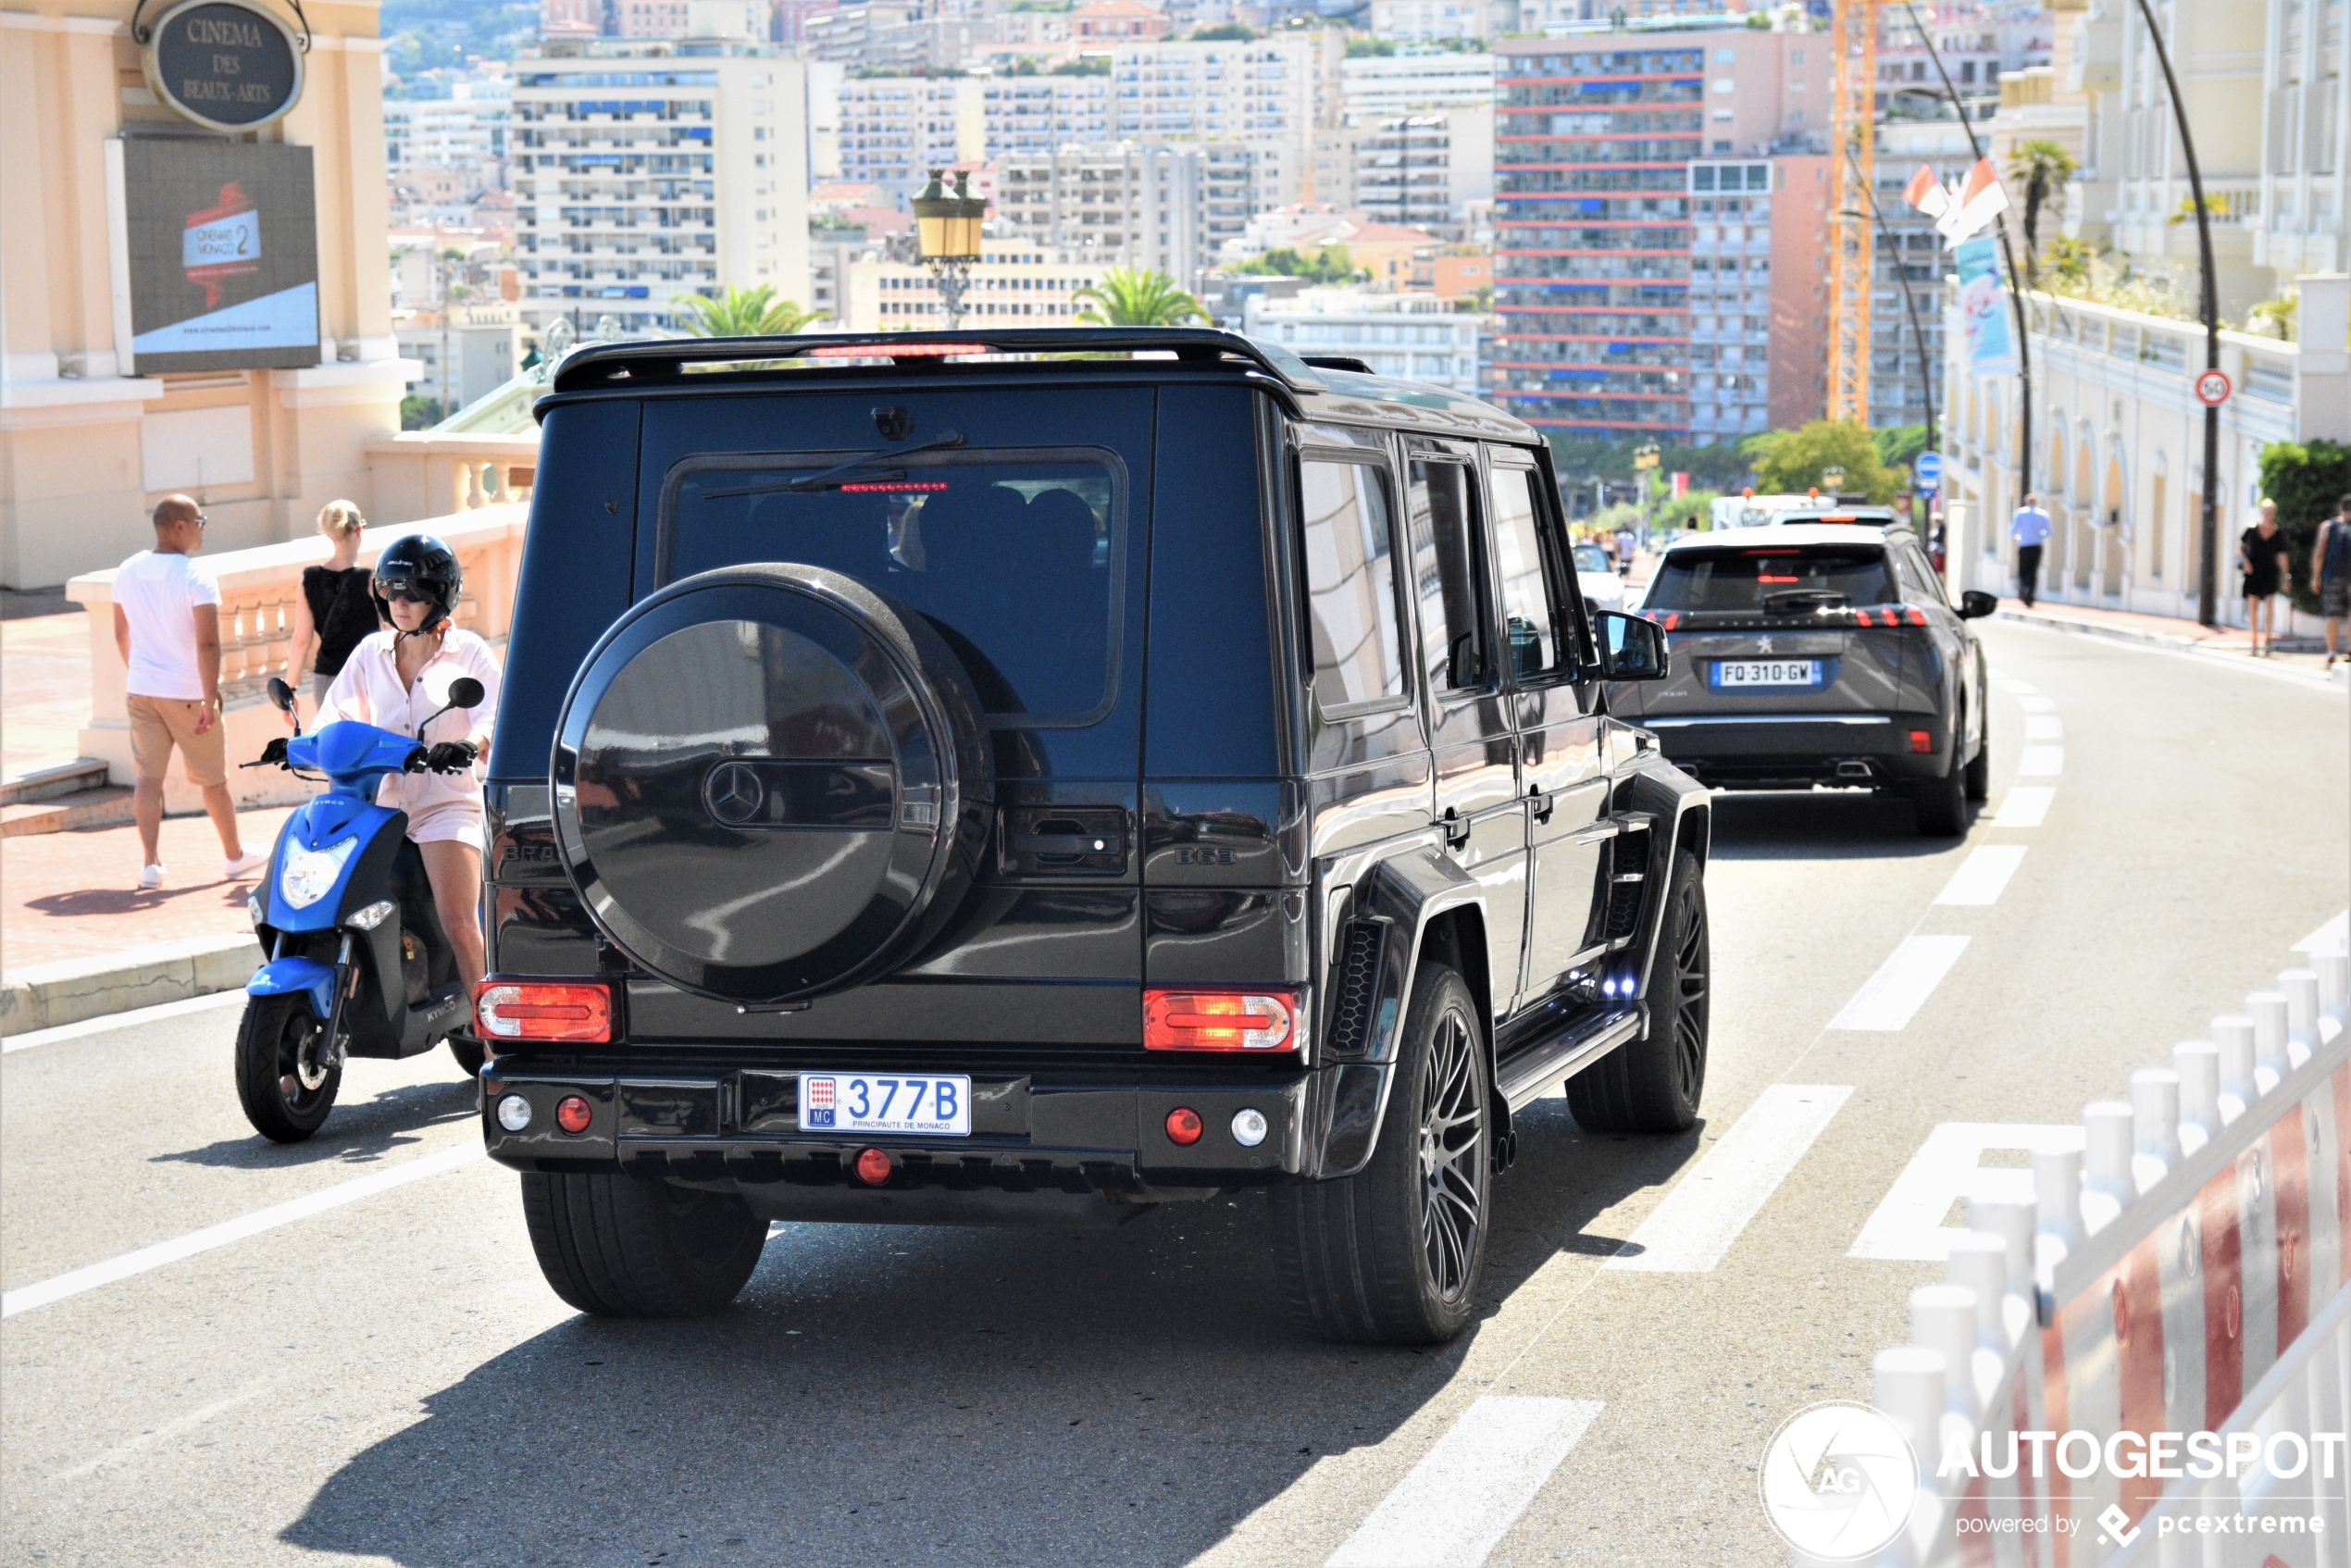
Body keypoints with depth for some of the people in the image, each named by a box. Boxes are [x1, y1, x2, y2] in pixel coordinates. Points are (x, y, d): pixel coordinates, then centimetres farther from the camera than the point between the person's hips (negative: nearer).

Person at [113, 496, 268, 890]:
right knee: (212, 780, 11)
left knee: (148, 778, 1)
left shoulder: (128, 572, 5)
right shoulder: (196, 577, -16)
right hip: (187, 694, -5)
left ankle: (150, 862, -10)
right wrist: (210, 699, -22)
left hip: (141, 691, 5)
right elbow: (207, 644, -23)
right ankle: (234, 857, 25)